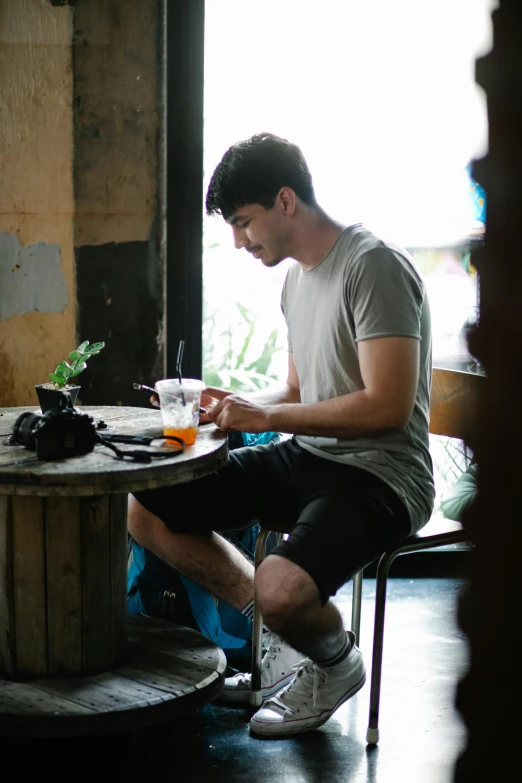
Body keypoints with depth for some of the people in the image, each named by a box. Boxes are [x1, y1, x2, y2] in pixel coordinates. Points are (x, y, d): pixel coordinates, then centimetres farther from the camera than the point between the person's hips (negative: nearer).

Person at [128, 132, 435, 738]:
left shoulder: (373, 266, -16)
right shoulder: (297, 276, 13)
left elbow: (388, 407, -23)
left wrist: (264, 416, -18)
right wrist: (230, 406, 2)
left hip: (378, 474, -9)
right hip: (306, 458, 9)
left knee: (281, 589, -35)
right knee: (144, 511, 2)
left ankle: (337, 662, 3)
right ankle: (287, 635, 10)